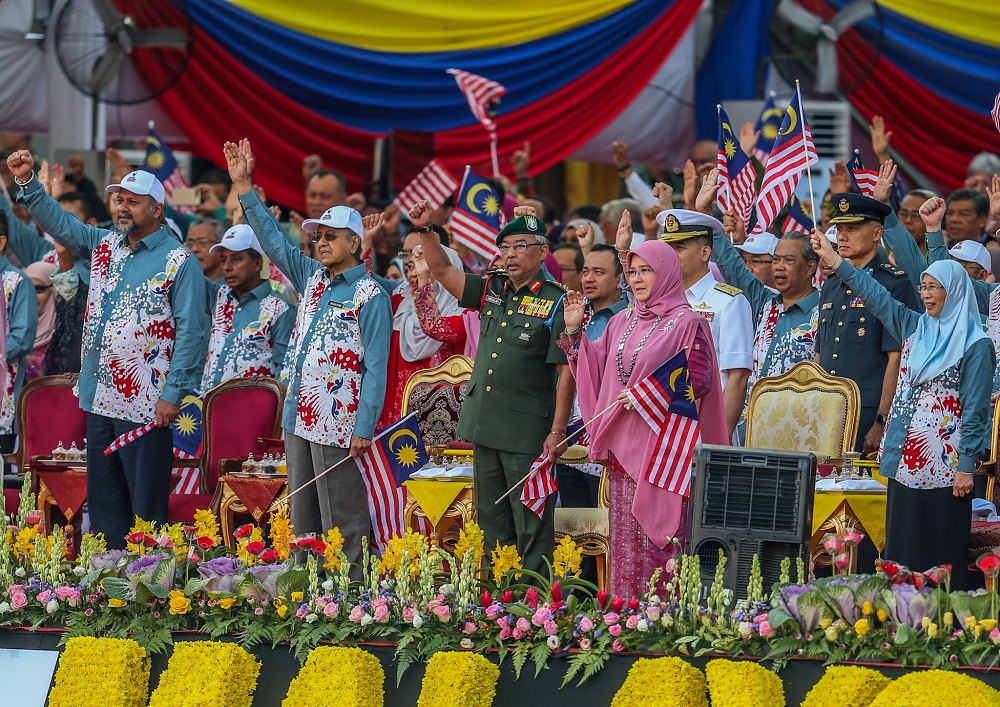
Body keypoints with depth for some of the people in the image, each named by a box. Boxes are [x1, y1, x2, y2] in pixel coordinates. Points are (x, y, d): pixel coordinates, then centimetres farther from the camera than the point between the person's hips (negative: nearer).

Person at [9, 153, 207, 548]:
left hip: (145, 406, -7)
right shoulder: (104, 246, 14)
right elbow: (58, 222, 17)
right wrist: (27, 181, 1)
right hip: (100, 398, 7)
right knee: (103, 501, 10)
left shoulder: (178, 261, -6)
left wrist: (174, 394, -15)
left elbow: (190, 331, -10)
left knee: (147, 505, -5)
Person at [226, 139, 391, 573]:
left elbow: (376, 369, -11)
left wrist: (364, 429, -17)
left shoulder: (370, 296, -7)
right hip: (299, 420, 8)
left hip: (338, 425, -8)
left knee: (342, 522, -7)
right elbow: (274, 241, 17)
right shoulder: (313, 278, 13)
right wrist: (244, 187, 9)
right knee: (302, 520, 10)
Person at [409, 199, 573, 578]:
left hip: (528, 432, -7)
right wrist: (425, 231, 0)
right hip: (485, 427, 7)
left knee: (531, 527, -4)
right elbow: (443, 271, 17)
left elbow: (567, 372, -11)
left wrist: (558, 432, -14)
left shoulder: (556, 303, -8)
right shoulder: (492, 290, 11)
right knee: (491, 523, 13)